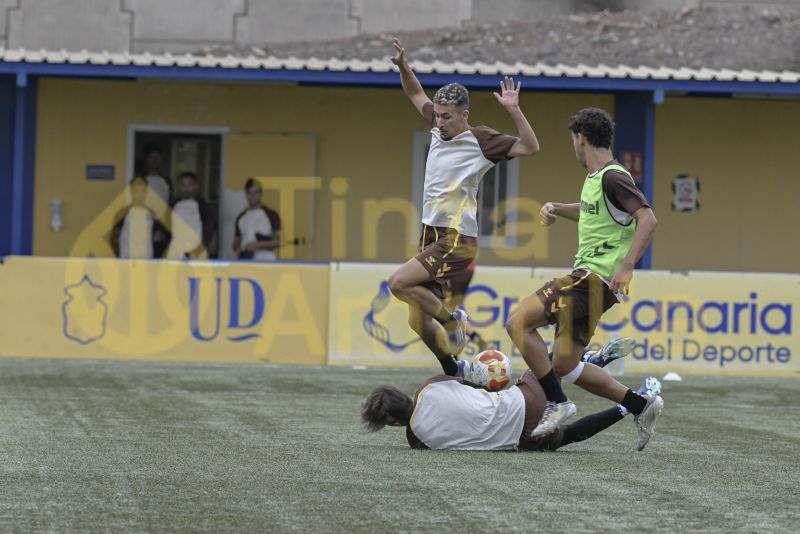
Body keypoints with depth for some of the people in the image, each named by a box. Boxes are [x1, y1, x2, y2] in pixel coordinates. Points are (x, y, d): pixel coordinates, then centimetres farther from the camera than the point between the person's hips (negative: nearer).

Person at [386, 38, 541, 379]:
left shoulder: (481, 140, -9)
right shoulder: (439, 128, 9)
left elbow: (530, 147, -16)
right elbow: (415, 94, 25)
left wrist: (513, 110, -26)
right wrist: (402, 65, 11)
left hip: (457, 239, -7)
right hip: (431, 235, 7)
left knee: (398, 283, -23)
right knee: (418, 322, 4)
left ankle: (452, 319, -1)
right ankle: (454, 371, 21)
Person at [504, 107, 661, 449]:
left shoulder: (613, 177, -12)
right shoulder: (594, 177, 17)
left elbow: (647, 218, -22)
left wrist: (626, 266, -29)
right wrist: (557, 209, 21)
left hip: (595, 278, -10)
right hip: (586, 278, 10)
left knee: (518, 322, -17)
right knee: (565, 365, 9)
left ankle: (557, 403, -13)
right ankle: (641, 406, 16)